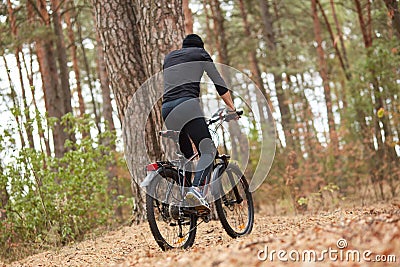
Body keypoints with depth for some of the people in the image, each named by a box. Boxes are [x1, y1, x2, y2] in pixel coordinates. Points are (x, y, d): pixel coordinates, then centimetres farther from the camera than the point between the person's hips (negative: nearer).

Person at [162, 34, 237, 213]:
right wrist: (232, 108, 21)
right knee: (208, 150, -11)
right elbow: (219, 83, 16)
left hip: (166, 110, 6)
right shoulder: (201, 54, 19)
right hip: (187, 105, -5)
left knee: (187, 155, 17)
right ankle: (196, 188, -36)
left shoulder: (169, 57, 32)